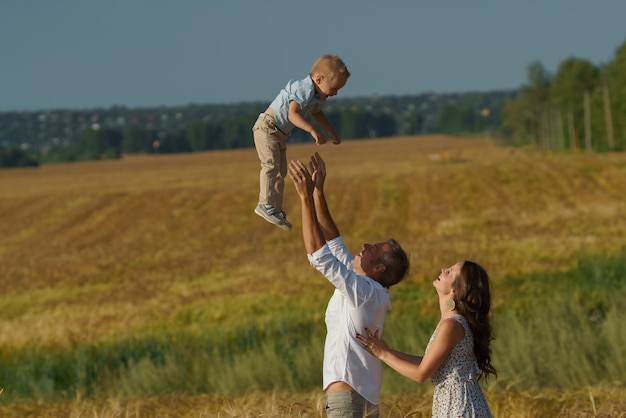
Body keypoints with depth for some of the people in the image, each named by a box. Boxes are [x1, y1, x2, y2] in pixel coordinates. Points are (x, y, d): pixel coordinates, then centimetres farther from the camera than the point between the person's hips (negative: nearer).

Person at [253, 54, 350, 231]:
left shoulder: (318, 96, 7)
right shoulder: (304, 89, -25)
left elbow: (317, 113, 29)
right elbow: (292, 114, -36)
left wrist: (332, 133, 31)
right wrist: (313, 130, -44)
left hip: (280, 133, 10)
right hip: (267, 127, -10)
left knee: (281, 172, 11)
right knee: (271, 164, -22)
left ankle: (276, 210, 16)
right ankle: (265, 204, -30)